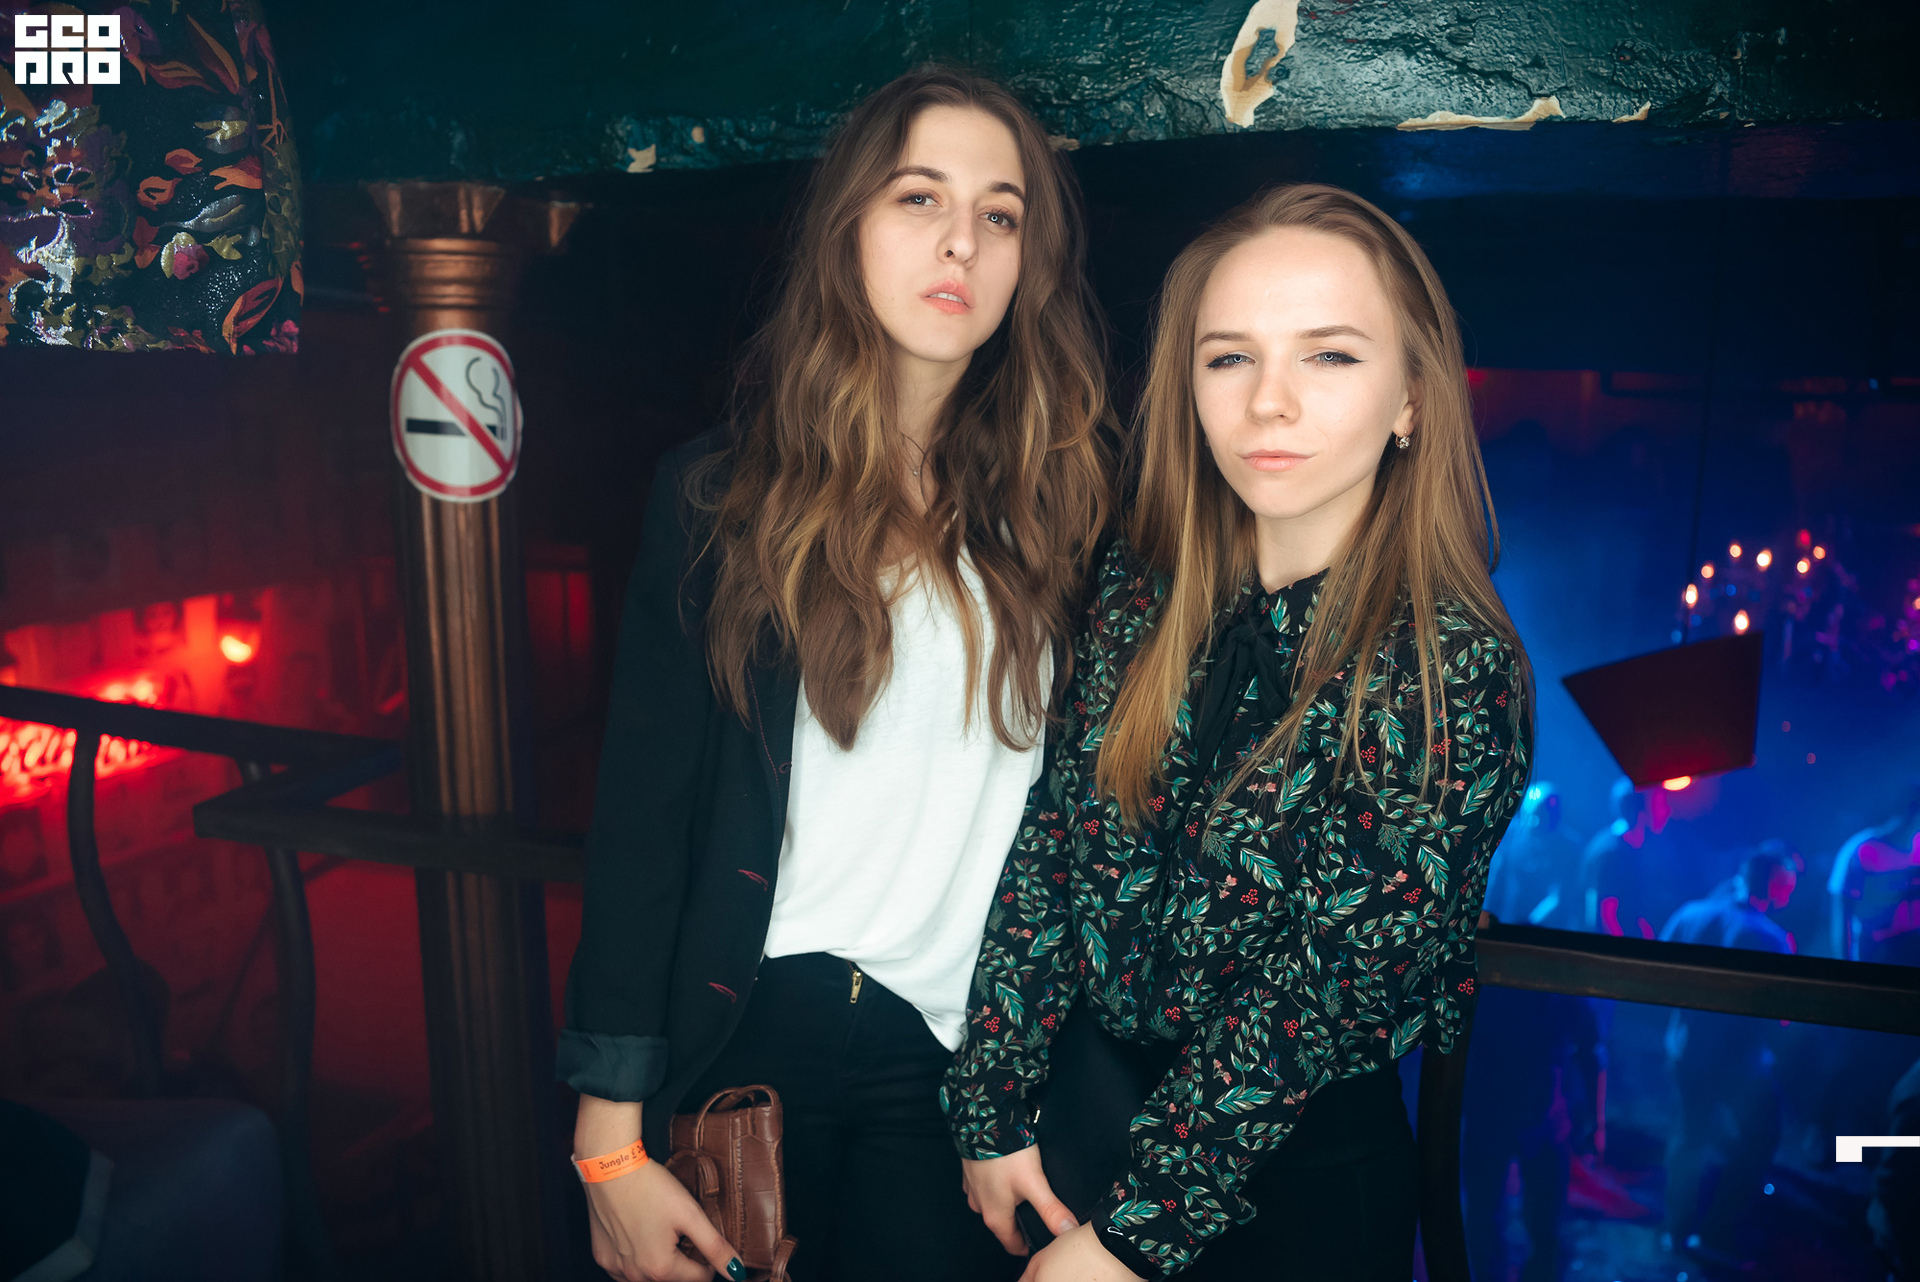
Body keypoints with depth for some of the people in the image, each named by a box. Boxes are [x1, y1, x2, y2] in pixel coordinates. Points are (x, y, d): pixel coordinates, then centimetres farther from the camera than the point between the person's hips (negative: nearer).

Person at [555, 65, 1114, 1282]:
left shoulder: (1056, 507, 0)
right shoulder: (723, 495, -5)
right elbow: (641, 818, -6)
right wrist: (610, 1141, -7)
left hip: (971, 1052, 1)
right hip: (752, 1033, -1)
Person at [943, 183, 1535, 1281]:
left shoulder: (1454, 672, -20)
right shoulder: (1144, 590, -7)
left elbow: (1324, 993, -20)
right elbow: (1050, 850, -3)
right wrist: (992, 1112, -4)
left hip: (1303, 1167, -4)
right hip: (1083, 1099, 4)